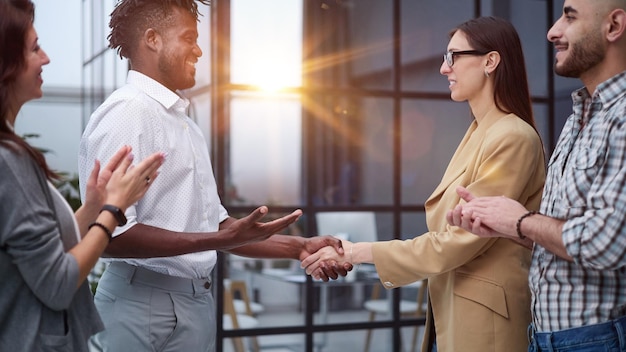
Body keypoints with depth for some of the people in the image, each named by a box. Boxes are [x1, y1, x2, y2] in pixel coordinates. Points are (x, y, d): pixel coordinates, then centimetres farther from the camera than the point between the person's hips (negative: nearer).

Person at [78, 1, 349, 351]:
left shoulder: (182, 121, 14)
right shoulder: (125, 113, -14)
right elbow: (110, 234, -22)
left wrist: (298, 246, 8)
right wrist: (223, 240, -24)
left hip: (196, 301, 9)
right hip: (147, 306, -8)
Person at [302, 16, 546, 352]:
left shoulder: (513, 138, -18)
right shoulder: (479, 133, 10)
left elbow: (459, 240, -20)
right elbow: (453, 232, 9)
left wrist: (359, 252, -15)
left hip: (485, 315, -8)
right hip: (452, 307, 8)